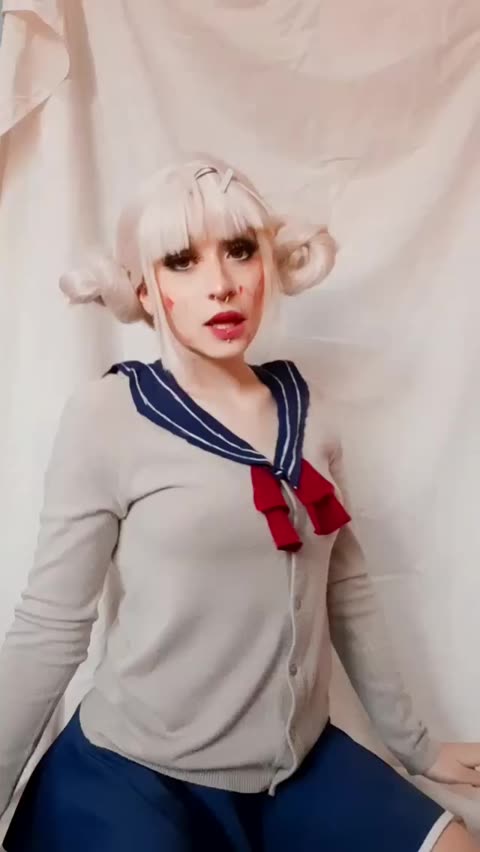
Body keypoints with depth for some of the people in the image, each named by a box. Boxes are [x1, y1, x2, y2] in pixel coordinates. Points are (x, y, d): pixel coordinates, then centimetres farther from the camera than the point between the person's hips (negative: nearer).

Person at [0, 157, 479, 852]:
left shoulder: (308, 412, 0)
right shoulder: (108, 416, -13)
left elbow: (348, 591, 7)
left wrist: (415, 745, 14)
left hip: (300, 765, 5)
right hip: (135, 776, -4)